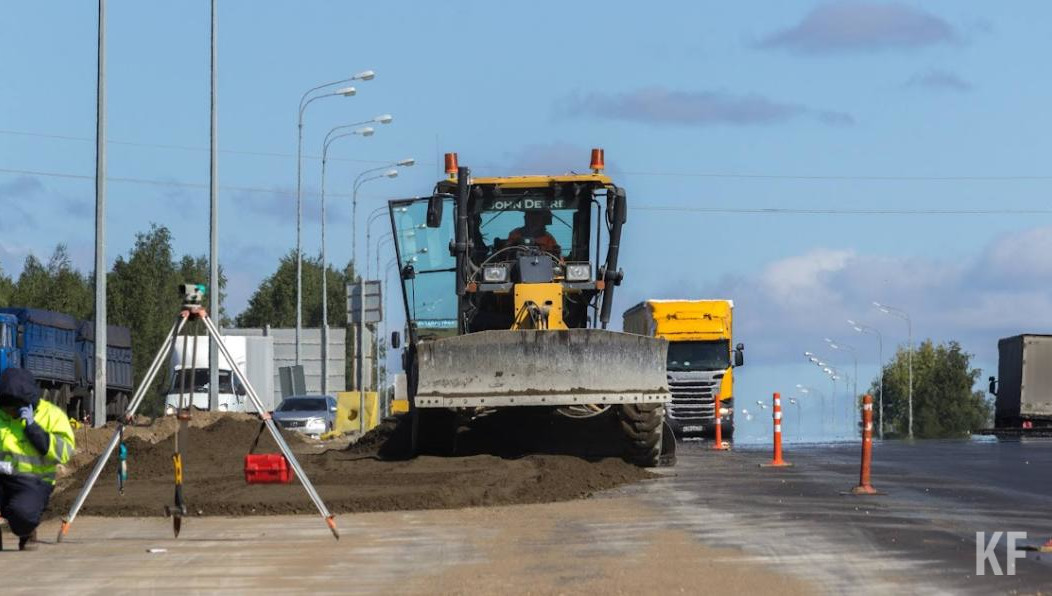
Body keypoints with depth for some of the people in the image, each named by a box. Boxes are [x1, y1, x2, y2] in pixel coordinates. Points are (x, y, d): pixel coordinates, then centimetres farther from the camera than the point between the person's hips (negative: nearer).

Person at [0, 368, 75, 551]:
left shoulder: (52, 414, 0)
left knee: (22, 512, -36)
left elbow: (63, 452, -12)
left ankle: (27, 534, 3)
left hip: (32, 482, -3)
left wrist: (32, 426, -16)